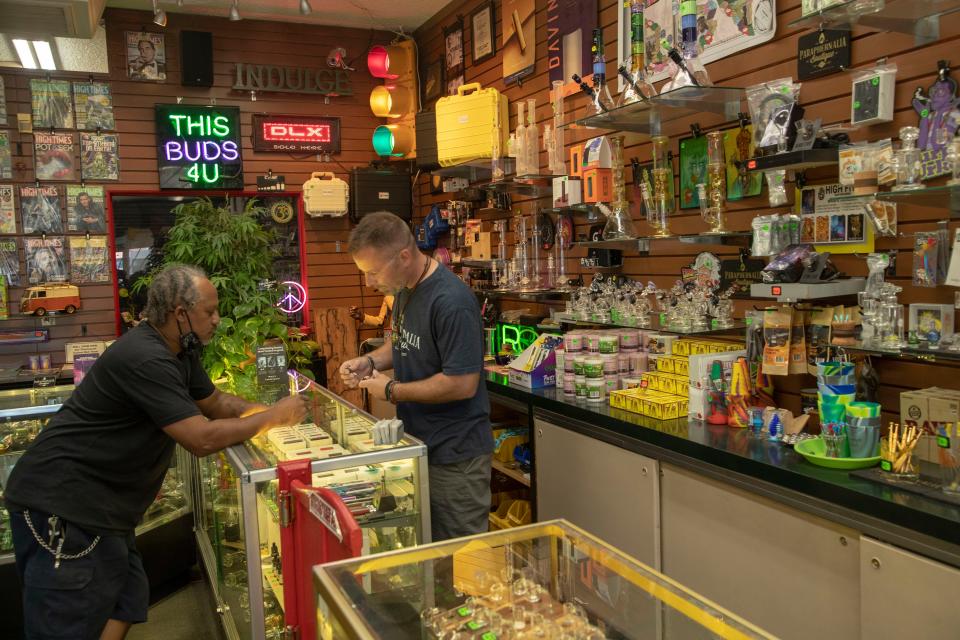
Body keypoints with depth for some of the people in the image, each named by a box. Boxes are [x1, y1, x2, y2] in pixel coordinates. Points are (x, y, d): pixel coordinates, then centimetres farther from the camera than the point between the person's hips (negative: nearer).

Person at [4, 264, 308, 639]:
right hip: (60, 504, -10)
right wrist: (275, 417, -17)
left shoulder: (179, 351, 8)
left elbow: (216, 401, 20)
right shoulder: (145, 359, -25)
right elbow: (202, 439, -29)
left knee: (127, 604, 11)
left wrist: (266, 412, 1)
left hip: (97, 504, 10)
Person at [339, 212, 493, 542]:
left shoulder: (451, 301, -24)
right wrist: (371, 361, 2)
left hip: (455, 455, -9)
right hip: (419, 444, 9)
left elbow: (462, 385, -25)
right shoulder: (404, 289, 5)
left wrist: (392, 390, -15)